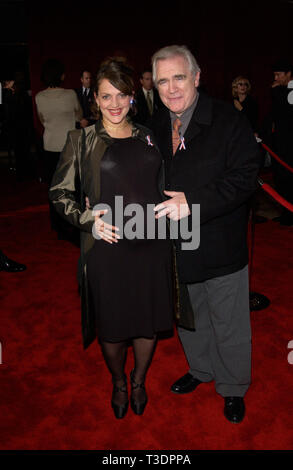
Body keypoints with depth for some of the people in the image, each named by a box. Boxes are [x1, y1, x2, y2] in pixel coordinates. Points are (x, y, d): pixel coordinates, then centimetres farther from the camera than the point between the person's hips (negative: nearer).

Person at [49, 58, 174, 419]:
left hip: (151, 243, 3)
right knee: (111, 325, 10)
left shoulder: (148, 137, 9)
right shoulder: (82, 140, 0)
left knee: (149, 321, 14)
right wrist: (87, 219, -13)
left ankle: (138, 381, 42)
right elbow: (59, 192, 1)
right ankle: (118, 384, 41)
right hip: (107, 245, -3)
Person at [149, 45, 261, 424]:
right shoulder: (154, 127, 5)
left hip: (220, 247, -5)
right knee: (187, 318, 24)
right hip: (176, 248, 5)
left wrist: (193, 202, -29)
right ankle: (201, 370, 50)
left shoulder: (228, 121, -12)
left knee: (229, 326, 12)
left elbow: (243, 179, -20)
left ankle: (233, 388, 38)